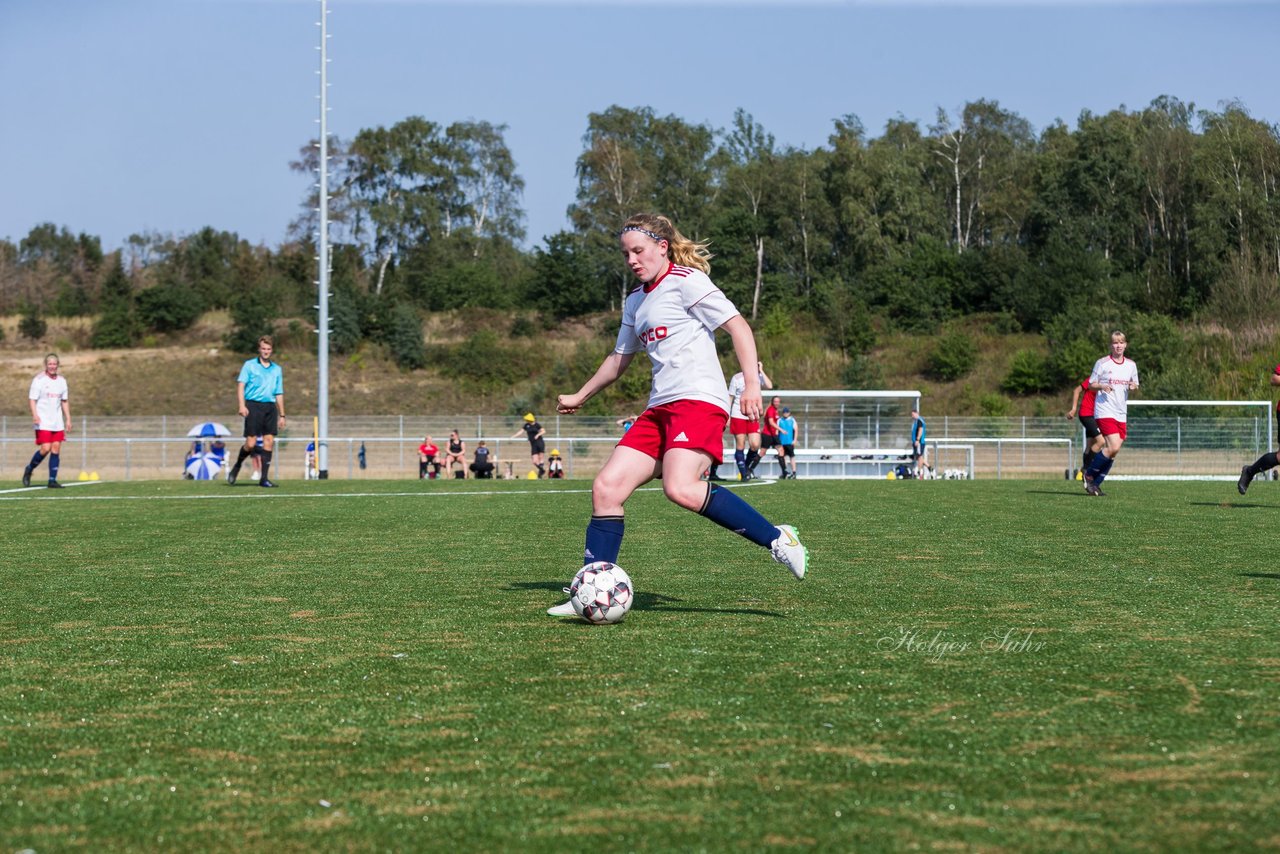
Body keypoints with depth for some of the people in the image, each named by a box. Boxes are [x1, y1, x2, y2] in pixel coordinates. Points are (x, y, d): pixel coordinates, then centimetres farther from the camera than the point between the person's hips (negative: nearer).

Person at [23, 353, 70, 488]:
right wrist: (34, 415, -22)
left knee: (56, 449, -1)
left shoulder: (62, 380, 11)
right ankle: (29, 470, 11)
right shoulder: (39, 379, -5)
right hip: (43, 421, -5)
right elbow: (32, 399, -8)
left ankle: (52, 480, 3)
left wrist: (68, 419, 13)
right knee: (45, 448, -14)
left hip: (57, 422, 5)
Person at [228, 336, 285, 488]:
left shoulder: (277, 370, 17)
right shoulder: (249, 365, 5)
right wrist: (242, 405, -16)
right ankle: (237, 466, 17)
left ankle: (264, 478, -2)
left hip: (270, 407, 4)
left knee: (269, 441, -5)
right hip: (253, 406, -4)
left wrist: (281, 415, 16)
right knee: (251, 443, -9)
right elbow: (240, 385, -3)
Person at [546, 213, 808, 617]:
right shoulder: (635, 302, 23)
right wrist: (579, 397, 46)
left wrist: (752, 381, -20)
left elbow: (737, 326, -8)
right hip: (659, 409, 8)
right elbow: (620, 357, 37)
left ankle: (777, 539, -20)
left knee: (680, 489, -30)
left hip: (698, 400, -8)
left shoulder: (686, 281, -2)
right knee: (606, 488, -4)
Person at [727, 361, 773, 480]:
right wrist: (728, 416, -1)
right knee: (740, 445, -1)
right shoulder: (737, 378, -3)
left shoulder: (758, 377, 2)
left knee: (755, 445, -8)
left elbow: (769, 385, -17)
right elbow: (730, 397, 1)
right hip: (738, 416, -2)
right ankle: (744, 474, 6)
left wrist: (761, 371, -13)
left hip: (753, 417, 2)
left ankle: (748, 466, 20)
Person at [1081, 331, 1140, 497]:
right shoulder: (1102, 363, -2)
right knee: (1113, 448, -18)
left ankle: (1096, 483, 14)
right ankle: (1089, 474, 1)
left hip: (1121, 413, 5)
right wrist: (1102, 386, -18)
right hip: (1105, 411, -5)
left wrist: (1133, 386, -4)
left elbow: (1134, 385, 20)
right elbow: (1091, 384, 3)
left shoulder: (1131, 365, 10)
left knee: (1114, 450, 2)